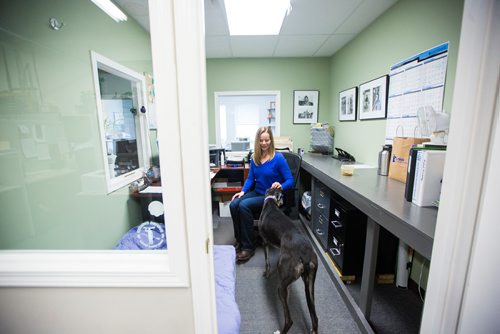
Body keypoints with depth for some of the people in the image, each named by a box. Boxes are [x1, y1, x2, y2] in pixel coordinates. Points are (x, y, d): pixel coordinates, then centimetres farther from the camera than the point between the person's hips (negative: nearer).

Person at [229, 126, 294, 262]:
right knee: (233, 204, -21)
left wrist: (281, 186, -33)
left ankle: (248, 247, -14)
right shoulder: (254, 158, 3)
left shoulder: (278, 158, -14)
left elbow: (290, 180, -12)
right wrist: (243, 191, -7)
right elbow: (250, 178, 9)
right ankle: (239, 240, -2)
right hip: (257, 192, 5)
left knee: (244, 205, -29)